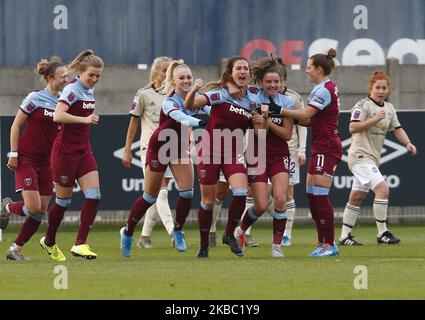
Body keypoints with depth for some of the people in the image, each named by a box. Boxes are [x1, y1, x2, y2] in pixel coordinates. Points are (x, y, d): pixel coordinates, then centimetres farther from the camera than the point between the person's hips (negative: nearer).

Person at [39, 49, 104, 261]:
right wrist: (84, 119, -36)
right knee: (63, 201, 5)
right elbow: (58, 116, -30)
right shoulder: (73, 89, -16)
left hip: (84, 150, 7)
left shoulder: (90, 91, 9)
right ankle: (49, 241, 27)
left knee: (94, 196, -8)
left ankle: (80, 244, -7)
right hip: (65, 152, -7)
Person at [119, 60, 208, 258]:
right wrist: (199, 122, -67)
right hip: (159, 149, -5)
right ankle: (127, 233, 24)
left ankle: (177, 230, 12)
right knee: (150, 197, 3)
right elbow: (180, 117, -49)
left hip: (180, 148, 5)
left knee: (187, 192, -10)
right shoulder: (170, 102, -28)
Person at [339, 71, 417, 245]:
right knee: (382, 189, -21)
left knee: (357, 197, 12)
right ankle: (382, 233, -17)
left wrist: (408, 143, -1)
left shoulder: (389, 108, 14)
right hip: (360, 154, -8)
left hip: (373, 157, 8)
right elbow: (353, 128, -17)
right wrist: (374, 119, -23)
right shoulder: (363, 105, -10)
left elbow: (397, 128, 16)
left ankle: (344, 236, 18)